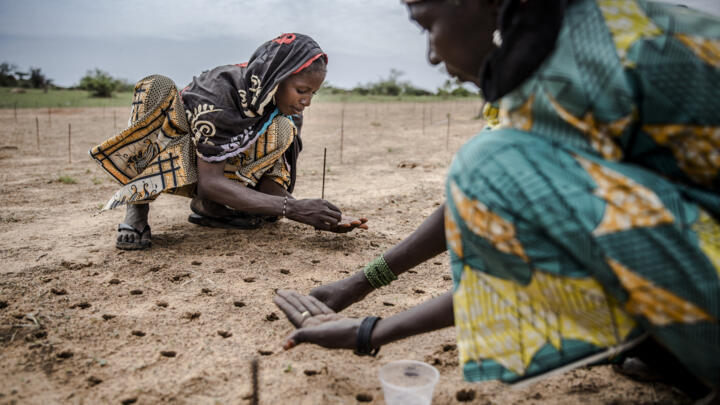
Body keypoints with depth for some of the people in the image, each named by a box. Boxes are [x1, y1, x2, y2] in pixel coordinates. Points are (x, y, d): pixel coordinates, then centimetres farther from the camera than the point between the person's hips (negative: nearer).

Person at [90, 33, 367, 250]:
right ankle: (137, 210, -26)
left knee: (281, 131, -24)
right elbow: (210, 181, -37)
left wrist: (315, 218, -35)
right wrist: (290, 207, -46)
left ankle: (204, 205, -17)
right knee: (157, 87, -34)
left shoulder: (289, 113, -15)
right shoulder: (219, 89, -33)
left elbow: (271, 184, -16)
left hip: (227, 167, 4)